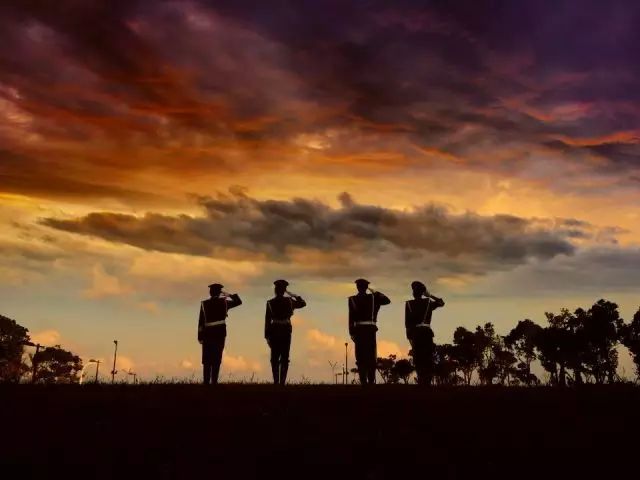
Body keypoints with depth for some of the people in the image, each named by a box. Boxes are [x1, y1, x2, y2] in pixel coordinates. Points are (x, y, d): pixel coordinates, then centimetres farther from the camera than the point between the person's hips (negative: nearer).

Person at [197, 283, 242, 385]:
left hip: (207, 334, 0)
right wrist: (228, 295, 19)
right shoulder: (223, 302, 1)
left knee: (207, 360, 5)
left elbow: (201, 322, -3)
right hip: (220, 333, 0)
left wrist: (200, 337, 0)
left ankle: (206, 382, 0)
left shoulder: (204, 304, 0)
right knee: (217, 359, 1)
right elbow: (238, 301, 13)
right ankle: (214, 382, -4)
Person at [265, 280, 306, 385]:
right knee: (284, 358, 4)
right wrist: (296, 296, 27)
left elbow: (267, 320, -4)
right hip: (286, 331, 0)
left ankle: (276, 381, 4)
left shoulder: (270, 303, -3)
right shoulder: (289, 301, -2)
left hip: (274, 332, 0)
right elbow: (303, 303, 12)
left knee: (274, 357, 7)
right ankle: (282, 381, -1)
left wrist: (267, 336, 0)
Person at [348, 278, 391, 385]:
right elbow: (387, 300, 12)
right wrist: (376, 293, 20)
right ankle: (371, 380, 6)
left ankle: (363, 380, -4)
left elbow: (351, 316, -6)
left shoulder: (352, 299, -2)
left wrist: (351, 333, -4)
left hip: (358, 329, -1)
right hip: (370, 328, 1)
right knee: (371, 356, 8)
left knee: (361, 356, 1)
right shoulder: (373, 298, 3)